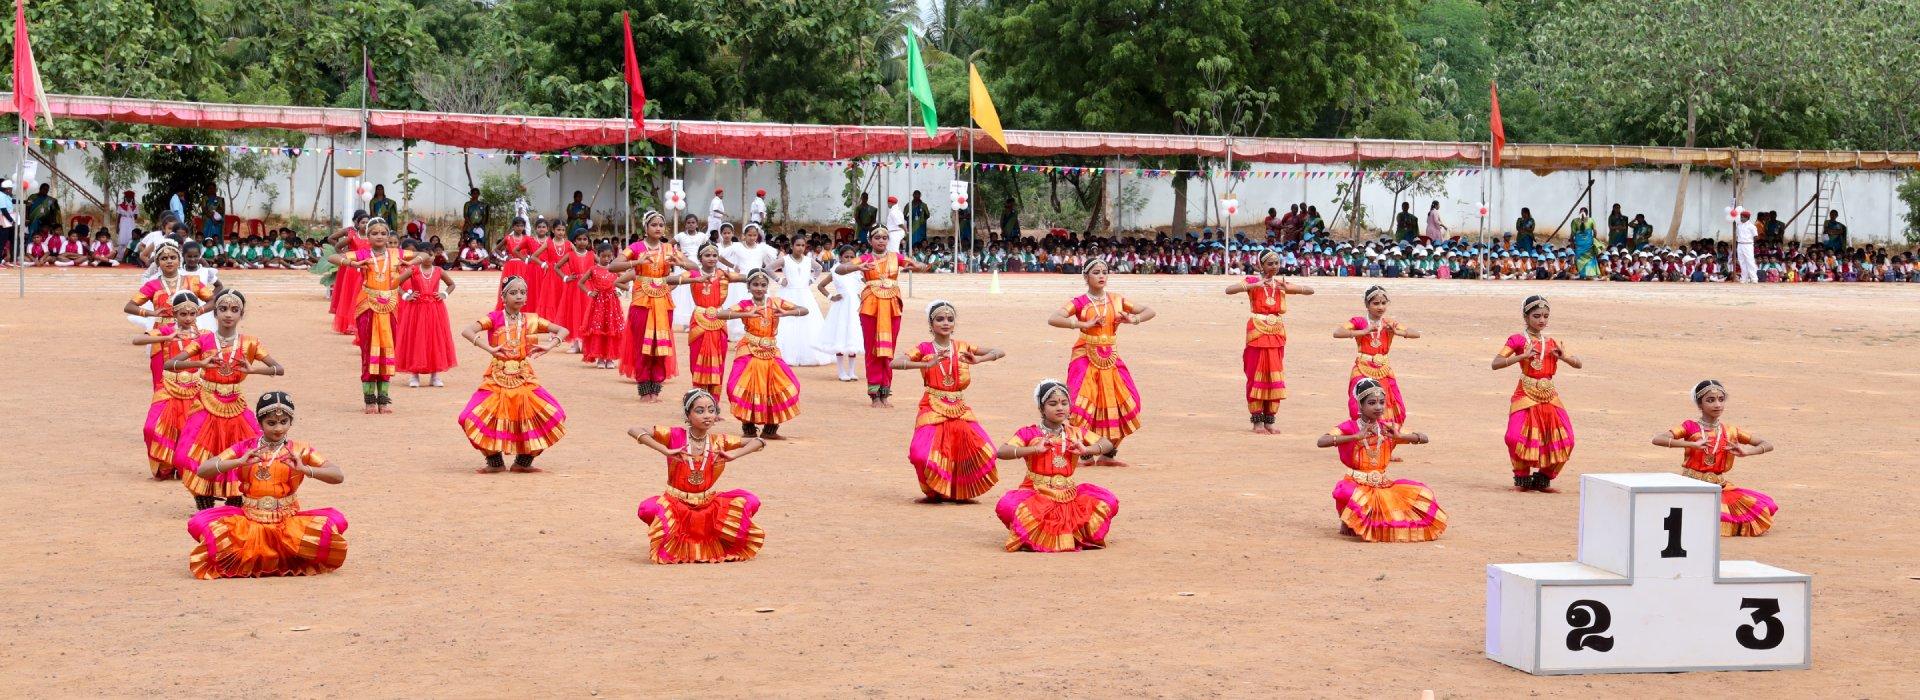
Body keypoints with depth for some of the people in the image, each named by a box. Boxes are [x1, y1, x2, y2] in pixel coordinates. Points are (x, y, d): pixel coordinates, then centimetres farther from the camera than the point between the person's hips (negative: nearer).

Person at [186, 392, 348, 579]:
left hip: (288, 523, 0)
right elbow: (202, 470, -5)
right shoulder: (245, 448, 3)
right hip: (248, 523, 0)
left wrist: (305, 469, -23)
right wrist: (239, 462, -21)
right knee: (199, 523, -24)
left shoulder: (299, 450, 2)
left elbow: (338, 476, -6)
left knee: (336, 521, -25)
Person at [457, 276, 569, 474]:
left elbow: (562, 331, 9)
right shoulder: (495, 318, -4)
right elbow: (466, 331, -17)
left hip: (524, 378, 2)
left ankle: (523, 461, 11)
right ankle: (495, 462, 8)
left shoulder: (530, 320, 5)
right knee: (474, 418, -16)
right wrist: (489, 348, -26)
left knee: (552, 415, -9)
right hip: (497, 378, -2)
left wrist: (549, 345, -10)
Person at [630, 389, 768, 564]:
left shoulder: (719, 441, 0)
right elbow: (634, 431, -17)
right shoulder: (675, 436, -9)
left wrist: (734, 454, -16)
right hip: (676, 504, -3)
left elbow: (759, 442, 1)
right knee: (648, 508, -34)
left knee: (750, 501, -16)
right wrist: (665, 450, -26)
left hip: (709, 504, 3)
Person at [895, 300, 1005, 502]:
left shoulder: (962, 347, 7)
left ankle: (960, 492, 13)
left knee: (982, 449, -13)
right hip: (933, 409, -3)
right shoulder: (924, 349, -1)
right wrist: (927, 364, -27)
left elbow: (1000, 353, 4)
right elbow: (895, 363, -17)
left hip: (959, 408, 3)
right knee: (922, 453, -22)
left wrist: (977, 360, -16)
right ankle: (934, 491, 11)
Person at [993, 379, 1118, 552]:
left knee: (1109, 502, -13)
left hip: (1069, 494, 4)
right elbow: (1001, 452, -14)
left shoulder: (1076, 433, 10)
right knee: (1006, 506, -34)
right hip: (1037, 494, -4)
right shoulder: (1029, 433, -3)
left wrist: (1086, 450, -7)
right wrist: (1034, 449, -21)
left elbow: (1107, 444, 13)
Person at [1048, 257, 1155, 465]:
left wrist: (1133, 319, -6)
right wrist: (1084, 324, -23)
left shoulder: (1116, 300, 9)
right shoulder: (1079, 302, -2)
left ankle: (1109, 453, 13)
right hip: (1086, 357, -4)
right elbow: (1053, 319, -17)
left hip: (1109, 358, 4)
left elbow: (1149, 311, 15)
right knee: (1082, 402, -17)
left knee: (1126, 400, -2)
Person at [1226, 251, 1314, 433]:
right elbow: (1229, 289, -16)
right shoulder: (1253, 281, -1)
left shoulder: (1281, 283, 11)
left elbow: (1310, 290, 9)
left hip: (1277, 334, 4)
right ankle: (1257, 422, 2)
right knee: (1257, 376, -3)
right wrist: (1255, 285, -24)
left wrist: (1287, 287, -7)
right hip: (1258, 333, -4)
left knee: (1274, 376, 4)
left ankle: (1269, 421, 11)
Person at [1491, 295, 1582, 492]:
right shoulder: (1518, 340, 0)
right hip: (1526, 395, -4)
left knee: (1565, 440, -6)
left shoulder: (1551, 343, 14)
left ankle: (1542, 479, 15)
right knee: (1516, 437, -20)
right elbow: (1495, 363, -11)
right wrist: (1523, 356, -21)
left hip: (1550, 397, 4)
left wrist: (1563, 357, -4)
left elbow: (1578, 364, 17)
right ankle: (1522, 479, 5)